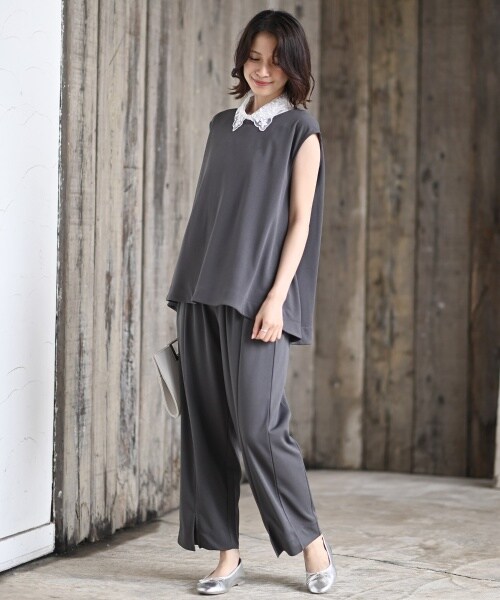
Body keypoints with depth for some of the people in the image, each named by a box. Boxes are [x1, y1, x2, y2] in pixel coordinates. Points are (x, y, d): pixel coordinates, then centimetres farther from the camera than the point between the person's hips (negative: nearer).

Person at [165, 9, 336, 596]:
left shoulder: (300, 130, 2)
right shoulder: (221, 125, 16)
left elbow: (300, 221, -3)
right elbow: (207, 210, 17)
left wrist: (275, 298, -13)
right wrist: (187, 293, 11)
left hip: (256, 295, -5)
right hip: (203, 293, 5)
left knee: (257, 425, -9)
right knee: (205, 423, 2)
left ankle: (311, 542, 8)